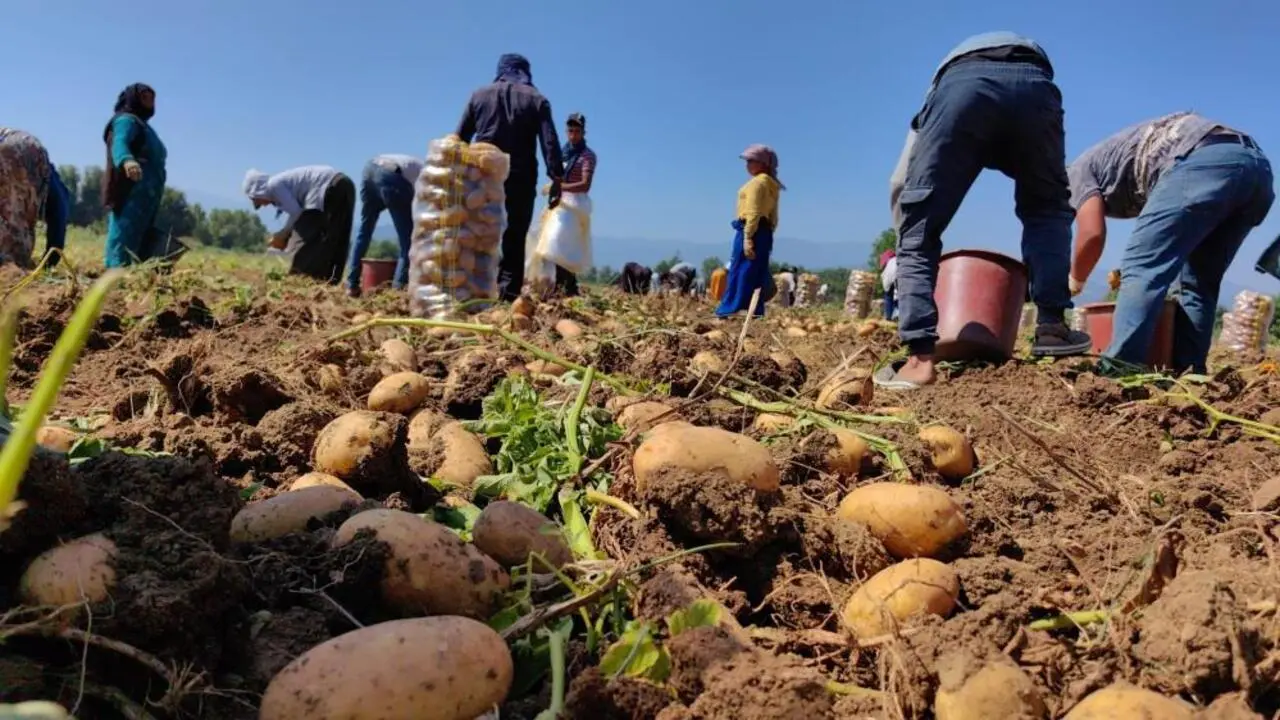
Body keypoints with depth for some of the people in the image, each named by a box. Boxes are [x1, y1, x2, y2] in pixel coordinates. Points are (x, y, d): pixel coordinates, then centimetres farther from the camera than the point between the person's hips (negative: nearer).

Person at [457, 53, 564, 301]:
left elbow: (460, 138, 9)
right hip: (520, 179, -1)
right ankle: (508, 294, -9)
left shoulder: (479, 95, 12)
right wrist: (556, 179, -6)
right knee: (514, 240, 0)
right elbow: (550, 142, -4)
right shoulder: (536, 99, 7)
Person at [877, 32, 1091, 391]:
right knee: (1047, 209, 28)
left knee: (919, 232, 9)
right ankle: (1052, 324, 18)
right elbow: (1047, 191, 42)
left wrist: (911, 237, 40)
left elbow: (899, 184, 28)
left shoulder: (944, 79, 43)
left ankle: (920, 358, -2)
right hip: (1034, 83, 2)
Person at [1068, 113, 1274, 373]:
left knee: (1142, 270, -8)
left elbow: (1092, 234, 5)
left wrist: (1075, 280, 21)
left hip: (1204, 163, -9)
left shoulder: (1080, 170, 18)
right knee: (1199, 282, 15)